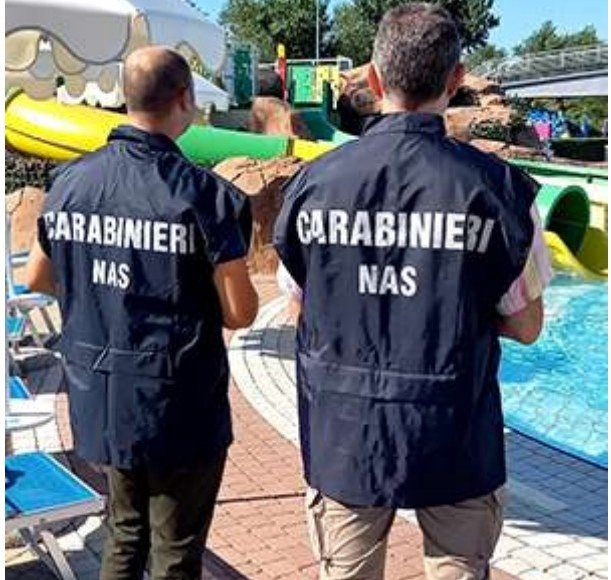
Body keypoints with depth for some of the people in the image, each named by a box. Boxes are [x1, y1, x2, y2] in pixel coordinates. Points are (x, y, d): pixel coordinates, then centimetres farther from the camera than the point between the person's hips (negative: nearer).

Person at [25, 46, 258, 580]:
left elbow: (37, 278, 11)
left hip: (99, 396, 6)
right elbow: (240, 313, -16)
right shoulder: (204, 193, -18)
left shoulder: (70, 181, -1)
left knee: (125, 535, 25)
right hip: (178, 406, -5)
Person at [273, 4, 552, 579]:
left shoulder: (314, 181, -6)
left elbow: (301, 304, 6)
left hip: (342, 438, 2)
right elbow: (525, 325, -4)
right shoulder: (496, 187, -13)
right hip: (454, 439, -2)